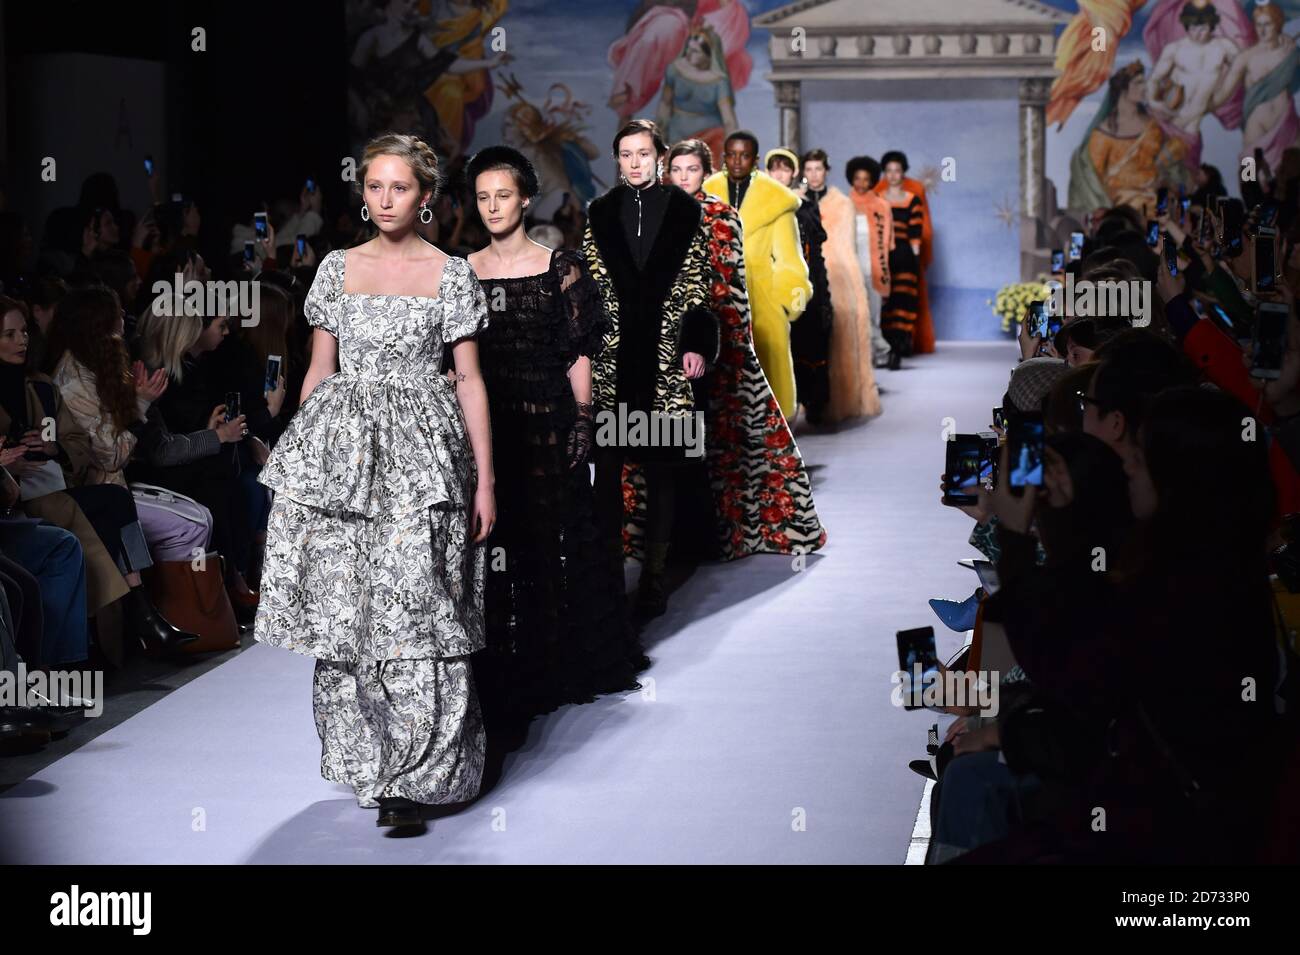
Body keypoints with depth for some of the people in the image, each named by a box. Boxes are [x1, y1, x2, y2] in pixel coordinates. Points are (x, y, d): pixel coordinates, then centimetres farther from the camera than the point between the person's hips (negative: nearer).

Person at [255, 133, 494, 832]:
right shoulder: (338, 268, 10)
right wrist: (296, 459, 9)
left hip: (419, 454, -3)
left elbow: (469, 380, 3)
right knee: (345, 607, 4)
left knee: (414, 608, -10)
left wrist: (485, 479, -2)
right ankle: (366, 755, 18)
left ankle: (416, 776, -5)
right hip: (341, 448, 3)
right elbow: (320, 370, 14)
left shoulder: (450, 274, 3)